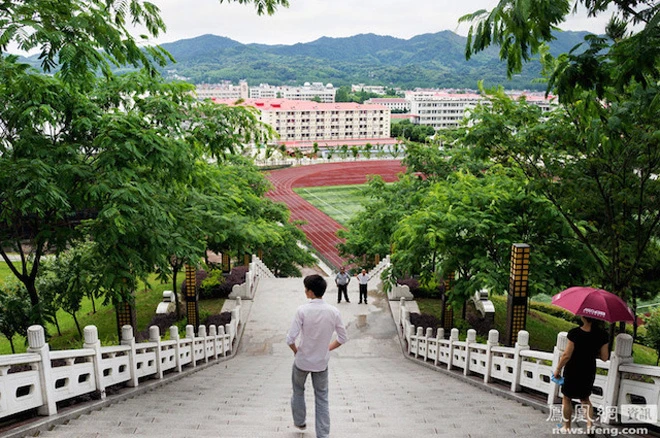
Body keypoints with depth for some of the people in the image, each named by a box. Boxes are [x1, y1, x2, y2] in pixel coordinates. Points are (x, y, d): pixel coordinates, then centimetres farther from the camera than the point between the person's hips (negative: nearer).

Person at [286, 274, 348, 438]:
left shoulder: (302, 310, -21)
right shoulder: (333, 311, -11)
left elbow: (290, 339, -21)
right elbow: (343, 338, -2)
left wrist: (296, 351, -1)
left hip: (302, 360, -2)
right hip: (322, 362, 2)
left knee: (298, 391, 25)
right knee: (322, 398, 15)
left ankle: (299, 421, 43)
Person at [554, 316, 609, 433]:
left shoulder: (575, 333, -24)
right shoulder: (602, 334, -12)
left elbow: (567, 355, -19)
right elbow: (605, 357, -5)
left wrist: (558, 369, -5)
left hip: (572, 370, -4)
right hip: (589, 371, 4)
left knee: (567, 398, 17)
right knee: (585, 399, 26)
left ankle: (567, 427, 26)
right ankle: (590, 424, 11)